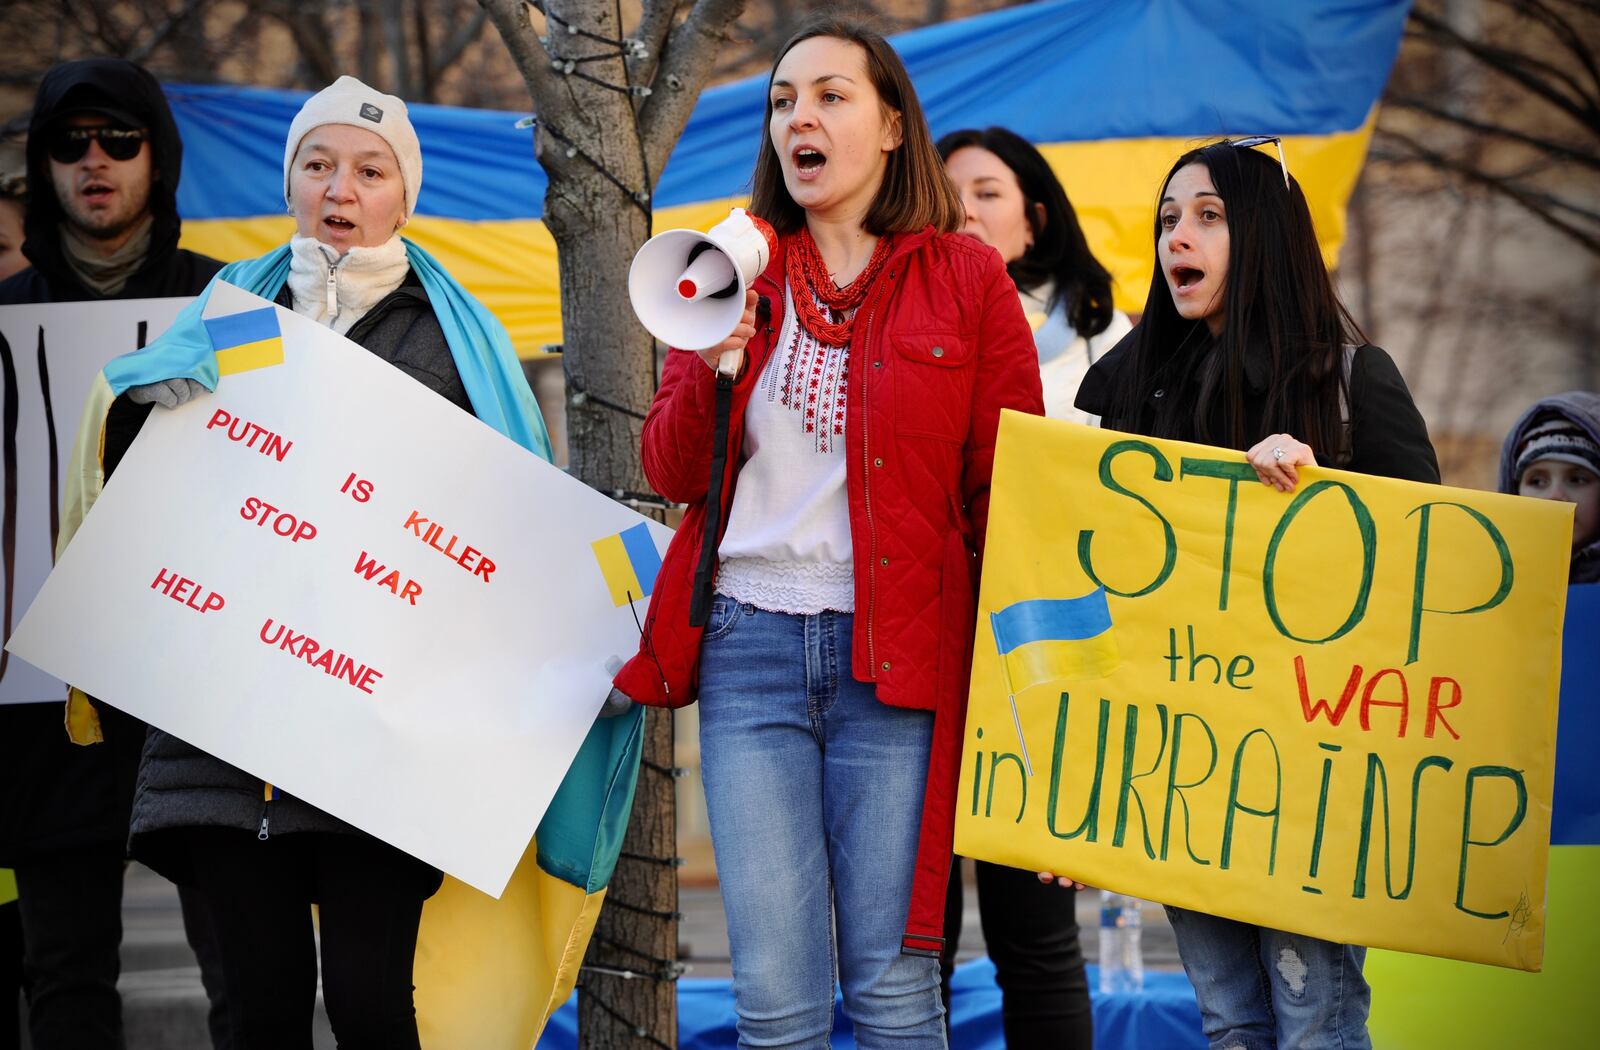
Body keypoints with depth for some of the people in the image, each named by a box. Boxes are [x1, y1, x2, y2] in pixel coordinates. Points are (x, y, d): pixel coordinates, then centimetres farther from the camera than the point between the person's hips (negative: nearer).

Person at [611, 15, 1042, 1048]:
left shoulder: (966, 280, 3)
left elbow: (1009, 489, 3)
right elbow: (671, 474, 10)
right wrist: (711, 369, -9)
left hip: (895, 652, -3)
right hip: (750, 642, 3)